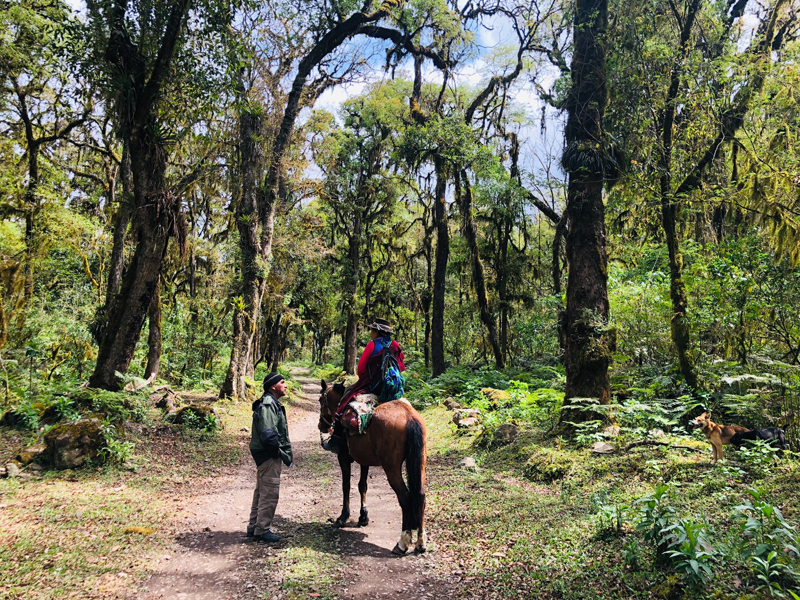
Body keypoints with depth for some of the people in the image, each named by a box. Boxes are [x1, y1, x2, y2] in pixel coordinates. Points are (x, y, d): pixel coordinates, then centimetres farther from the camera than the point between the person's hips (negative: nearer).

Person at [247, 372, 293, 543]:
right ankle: (262, 530, 7)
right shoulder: (267, 405, -19)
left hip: (265, 455, 11)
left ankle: (254, 527, 30)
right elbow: (268, 435, -27)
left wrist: (285, 453, 12)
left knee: (262, 491, 19)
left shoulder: (272, 403, 15)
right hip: (269, 456, -11)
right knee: (270, 492, -3)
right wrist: (282, 453, -17)